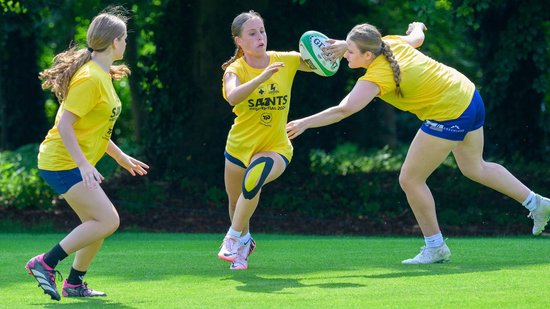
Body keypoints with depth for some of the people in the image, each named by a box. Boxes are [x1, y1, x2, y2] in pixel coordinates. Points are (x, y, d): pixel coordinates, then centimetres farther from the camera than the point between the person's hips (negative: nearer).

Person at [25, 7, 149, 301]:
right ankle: (45, 263, -12)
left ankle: (74, 283, 18)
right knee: (108, 220, -15)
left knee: (99, 223, 10)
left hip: (76, 162, 10)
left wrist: (121, 157, 25)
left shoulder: (102, 75, 14)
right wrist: (84, 164, -27)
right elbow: (64, 125, -22)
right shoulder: (89, 79, -18)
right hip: (63, 162, -10)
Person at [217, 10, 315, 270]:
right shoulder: (235, 69, -14)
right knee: (236, 204, 16)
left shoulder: (285, 61, -9)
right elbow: (232, 97, -36)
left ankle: (233, 238, -13)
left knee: (253, 180, -33)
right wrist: (262, 77, -49)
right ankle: (244, 242, 50)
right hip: (240, 146, 1)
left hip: (275, 148, -1)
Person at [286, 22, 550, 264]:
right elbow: (417, 37, 17)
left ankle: (435, 248, 8)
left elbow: (344, 110, -34)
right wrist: (417, 27, 33)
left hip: (449, 116, -10)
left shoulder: (377, 76, -25)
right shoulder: (392, 43, -4)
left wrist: (305, 123, -33)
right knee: (475, 168, 29)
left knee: (410, 179, 0)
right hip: (469, 97, 10)